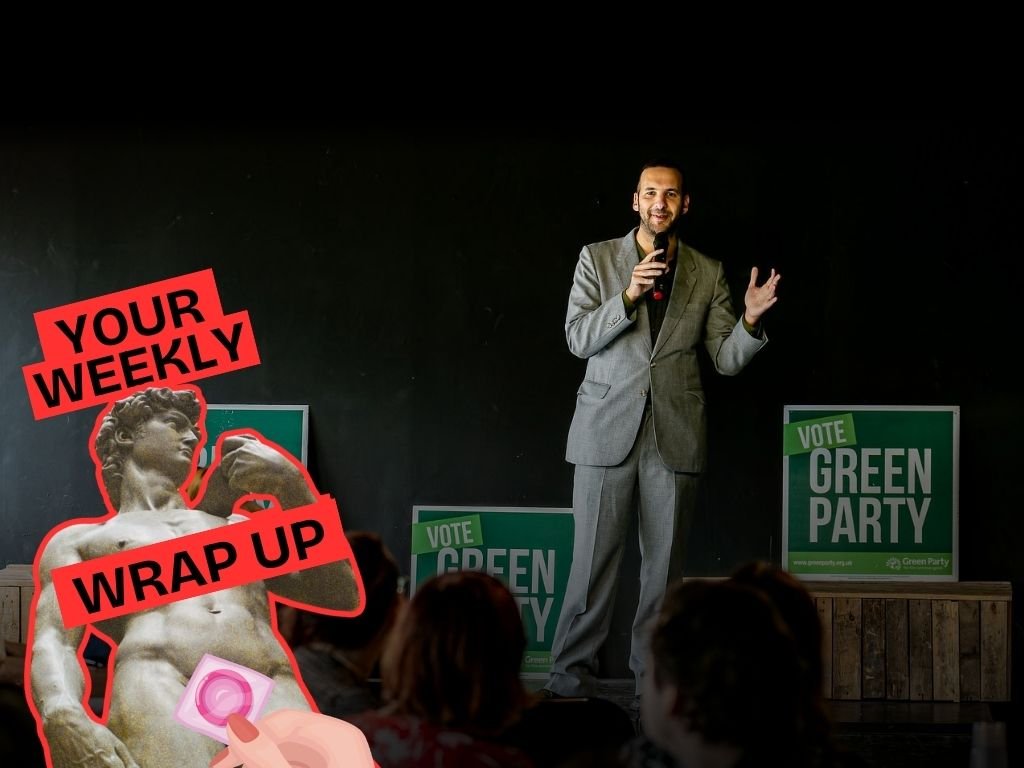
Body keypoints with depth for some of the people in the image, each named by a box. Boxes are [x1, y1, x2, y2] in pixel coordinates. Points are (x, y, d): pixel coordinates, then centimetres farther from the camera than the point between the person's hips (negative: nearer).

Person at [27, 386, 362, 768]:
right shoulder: (79, 540, 29)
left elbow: (341, 598, 26)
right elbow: (52, 643, 10)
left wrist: (293, 485, 14)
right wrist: (63, 717, -15)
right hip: (158, 682, -2)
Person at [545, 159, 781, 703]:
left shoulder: (707, 274, 10)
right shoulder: (598, 259, 7)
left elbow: (726, 359, 7)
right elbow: (578, 338, -3)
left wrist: (751, 320, -13)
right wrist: (628, 296, -17)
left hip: (675, 435, 2)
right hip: (608, 430, -1)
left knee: (664, 562, 4)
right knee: (593, 559, -2)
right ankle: (572, 675, 4)